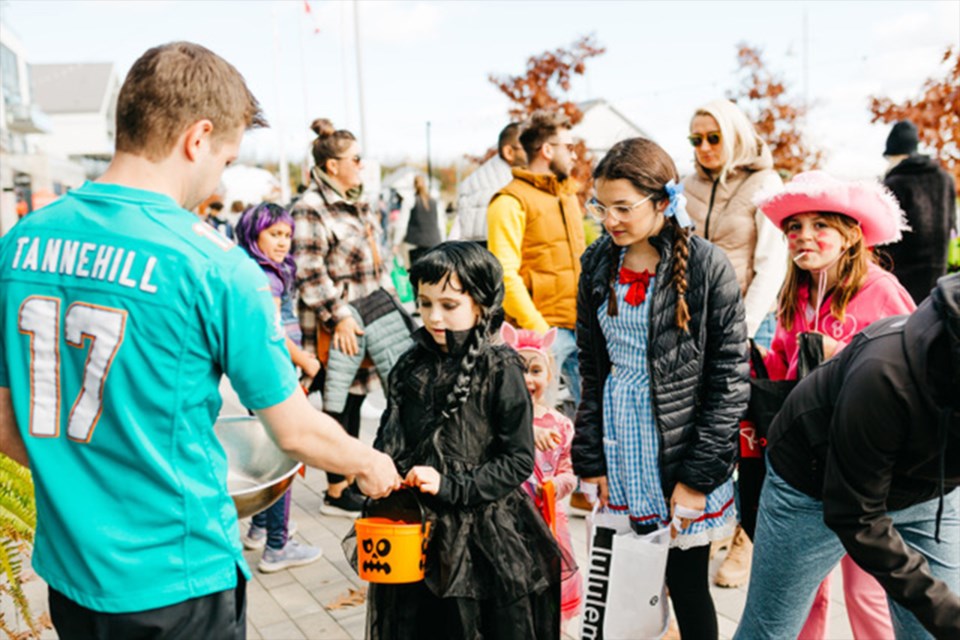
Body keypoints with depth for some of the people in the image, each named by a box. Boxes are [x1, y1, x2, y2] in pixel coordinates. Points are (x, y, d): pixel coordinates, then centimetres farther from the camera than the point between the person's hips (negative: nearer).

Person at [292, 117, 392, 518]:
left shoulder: (355, 203, 17)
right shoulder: (310, 208, -13)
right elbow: (310, 273, -18)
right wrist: (339, 317, -21)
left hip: (368, 319, 9)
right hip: (338, 325, -9)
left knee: (354, 400, 14)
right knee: (342, 405, -2)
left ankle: (348, 480, 25)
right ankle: (336, 492, 10)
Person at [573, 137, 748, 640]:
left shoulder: (707, 268, -11)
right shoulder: (598, 264, 3)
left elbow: (729, 381, -10)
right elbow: (590, 369, 7)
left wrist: (699, 476, -11)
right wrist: (591, 461, 5)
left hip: (680, 443, -4)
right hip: (618, 436, 4)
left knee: (687, 584, 9)